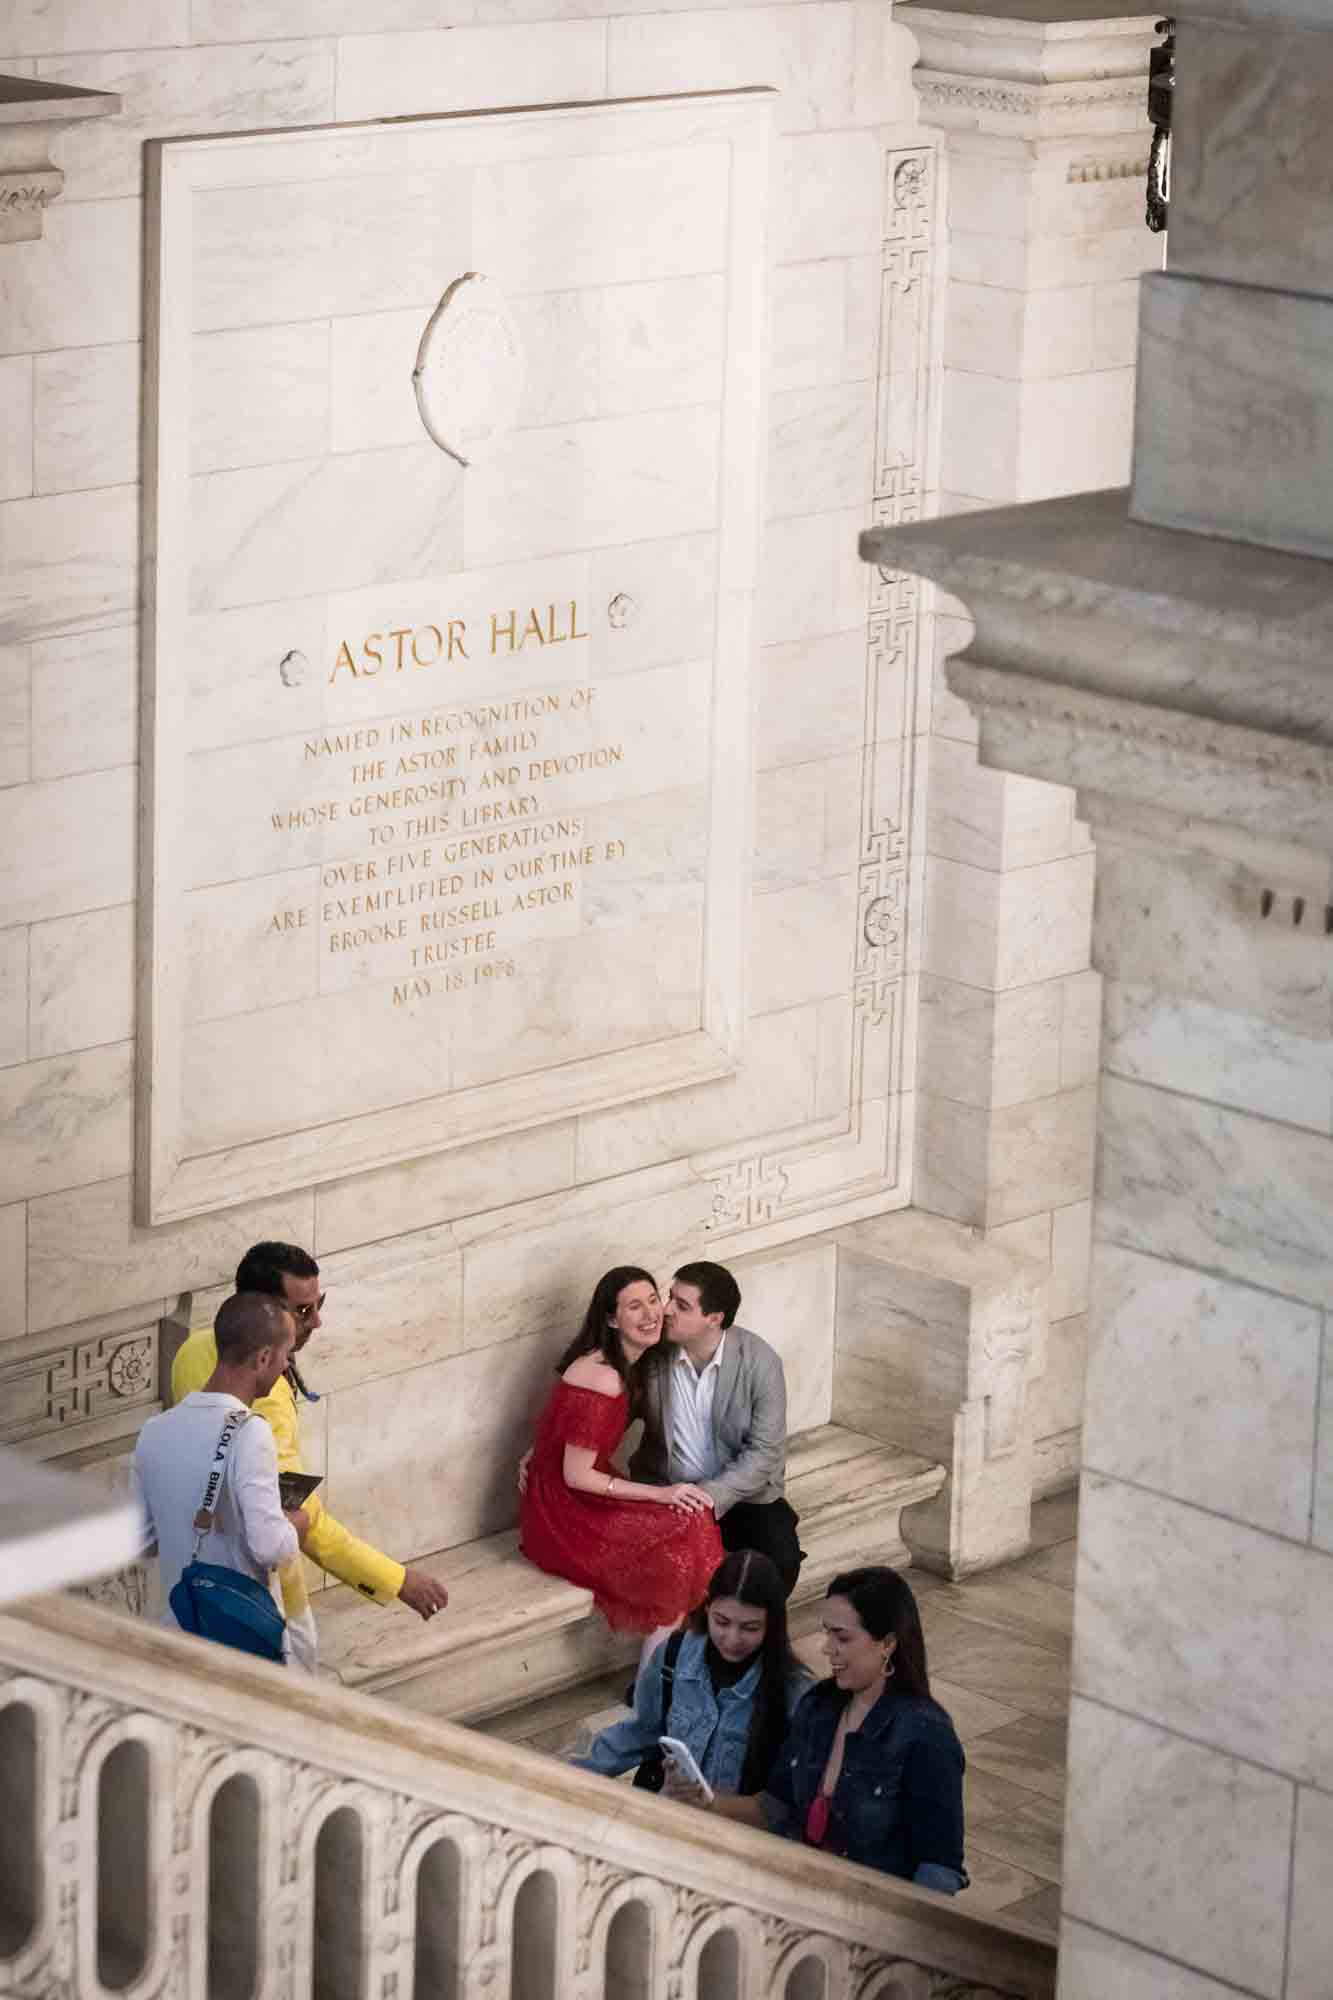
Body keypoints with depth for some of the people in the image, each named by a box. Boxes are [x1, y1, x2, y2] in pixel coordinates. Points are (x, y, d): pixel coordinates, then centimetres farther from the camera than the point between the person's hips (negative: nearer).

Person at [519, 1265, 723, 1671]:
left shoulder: (625, 1365, 7)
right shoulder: (600, 1378, -23)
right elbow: (577, 1476, -21)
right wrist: (659, 1493, -19)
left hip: (588, 1501, 9)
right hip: (567, 1519, -9)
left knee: (691, 1526, -7)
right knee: (682, 1542, -18)